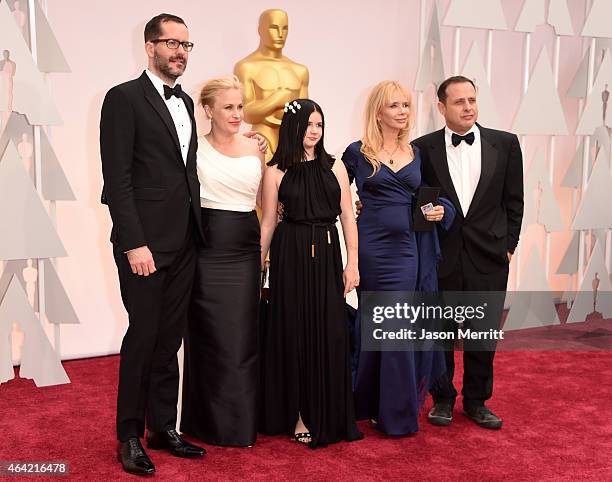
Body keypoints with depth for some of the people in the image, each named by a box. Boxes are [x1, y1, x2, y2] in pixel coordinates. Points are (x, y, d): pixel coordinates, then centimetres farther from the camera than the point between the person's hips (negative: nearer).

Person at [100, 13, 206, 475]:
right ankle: (130, 437, 19)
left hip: (185, 242, 7)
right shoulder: (124, 98, -6)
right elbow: (118, 178, -12)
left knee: (170, 340, 13)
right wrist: (134, 244, -17)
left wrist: (197, 230, 9)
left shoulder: (185, 101, 16)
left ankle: (164, 428, 25)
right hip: (146, 243, -7)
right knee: (143, 339, 2)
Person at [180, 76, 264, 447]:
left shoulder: (256, 148, 9)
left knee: (244, 337, 7)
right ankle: (213, 423, 21)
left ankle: (242, 422, 22)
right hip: (208, 251, -3)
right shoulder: (195, 148, -2)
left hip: (245, 250, 3)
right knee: (211, 337, 4)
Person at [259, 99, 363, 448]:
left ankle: (328, 414, 20)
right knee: (294, 331, 4)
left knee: (329, 333, 4)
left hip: (327, 255, 2)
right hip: (290, 255, -2)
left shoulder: (334, 166, 6)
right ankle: (298, 414, 18)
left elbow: (347, 216, 4)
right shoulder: (276, 171, 1)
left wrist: (352, 263, -3)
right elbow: (268, 222, 4)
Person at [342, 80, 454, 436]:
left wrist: (440, 211, 1)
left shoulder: (415, 154, 12)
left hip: (407, 247, 3)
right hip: (372, 248, -3)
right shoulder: (357, 153, 1)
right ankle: (394, 413, 18)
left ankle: (396, 410, 18)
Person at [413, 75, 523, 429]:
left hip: (488, 256, 1)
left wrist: (508, 245, 4)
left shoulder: (505, 144, 3)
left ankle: (477, 400, 28)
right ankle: (443, 398, 28)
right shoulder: (423, 148, -2)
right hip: (441, 255, -1)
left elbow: (513, 200, 6)